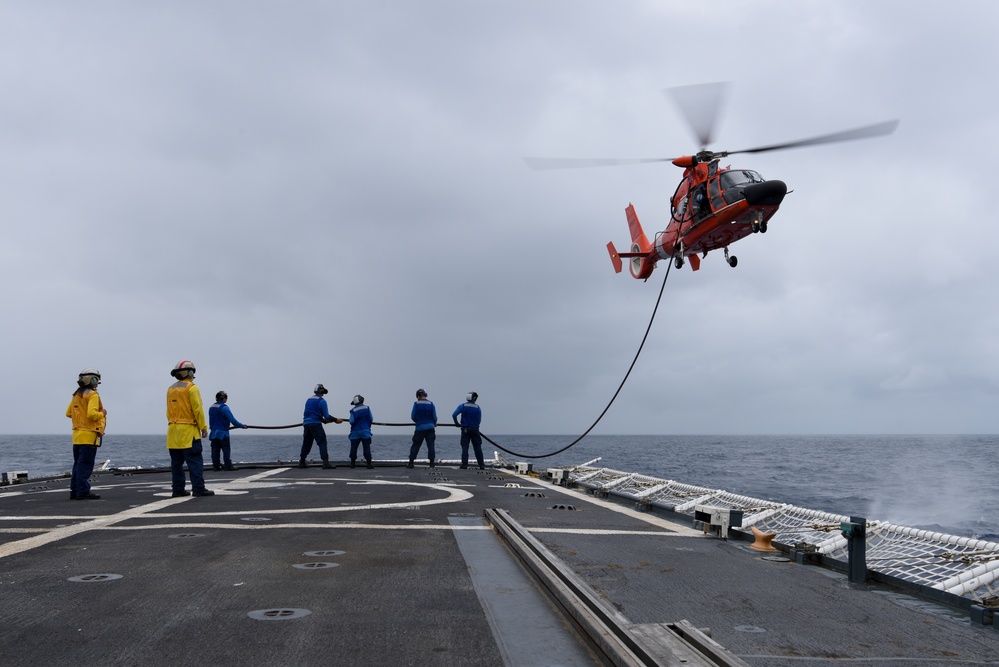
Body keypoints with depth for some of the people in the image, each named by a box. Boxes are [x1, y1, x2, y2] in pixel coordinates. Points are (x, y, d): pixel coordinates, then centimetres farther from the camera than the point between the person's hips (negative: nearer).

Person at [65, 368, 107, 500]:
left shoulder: (76, 395, 15)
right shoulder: (93, 395, -12)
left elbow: (68, 413, 19)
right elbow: (92, 414, -22)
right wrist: (102, 413, -5)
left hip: (77, 435, 8)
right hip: (89, 436, -8)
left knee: (78, 464, 13)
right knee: (85, 465, -7)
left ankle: (74, 491, 15)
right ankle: (83, 492, -7)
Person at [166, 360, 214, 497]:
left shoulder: (171, 389, 15)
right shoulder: (191, 388, -7)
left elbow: (169, 411, 16)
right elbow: (197, 409, -13)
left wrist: (173, 425, 19)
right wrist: (204, 427, -8)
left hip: (173, 430, 7)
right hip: (188, 430, -7)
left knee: (177, 462, 9)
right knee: (195, 461, -7)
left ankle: (178, 489, 10)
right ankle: (198, 488, -11)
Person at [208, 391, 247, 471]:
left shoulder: (211, 408, 9)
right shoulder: (224, 408, -13)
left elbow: (211, 421, 17)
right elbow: (232, 420, -16)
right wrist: (242, 426, -8)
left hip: (214, 433, 7)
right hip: (223, 433, -7)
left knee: (215, 450, 8)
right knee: (226, 450, -3)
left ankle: (216, 466, 8)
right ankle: (228, 466, -5)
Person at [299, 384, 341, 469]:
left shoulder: (308, 400, 17)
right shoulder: (321, 401, -6)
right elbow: (326, 416, -10)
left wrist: (323, 420, 29)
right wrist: (335, 420, 2)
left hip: (306, 423, 7)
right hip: (316, 424, -7)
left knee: (306, 443, 15)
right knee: (322, 442, -7)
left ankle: (301, 462, 19)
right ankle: (325, 462, -14)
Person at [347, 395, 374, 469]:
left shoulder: (353, 411, -6)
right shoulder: (367, 408, -3)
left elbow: (351, 421, -11)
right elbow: (371, 419, 0)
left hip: (355, 431, 0)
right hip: (365, 431, 0)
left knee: (353, 447, 9)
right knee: (367, 447, 0)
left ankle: (352, 462, 13)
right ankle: (369, 463, -3)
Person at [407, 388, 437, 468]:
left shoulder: (416, 404, -5)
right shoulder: (431, 403, -1)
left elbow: (413, 417, -2)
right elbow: (434, 417, 1)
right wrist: (434, 424, 21)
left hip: (420, 428, -1)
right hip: (430, 427, 1)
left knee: (415, 445, 7)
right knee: (430, 445, 4)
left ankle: (411, 463, 5)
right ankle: (431, 463, 1)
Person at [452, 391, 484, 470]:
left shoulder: (462, 406, -4)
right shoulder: (477, 408, -1)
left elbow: (454, 415, -14)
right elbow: (479, 420, -2)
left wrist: (457, 423, 0)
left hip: (465, 429, -1)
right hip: (475, 429, 1)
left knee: (465, 447, 4)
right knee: (477, 448, 7)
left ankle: (464, 464, -2)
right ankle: (481, 465, 8)